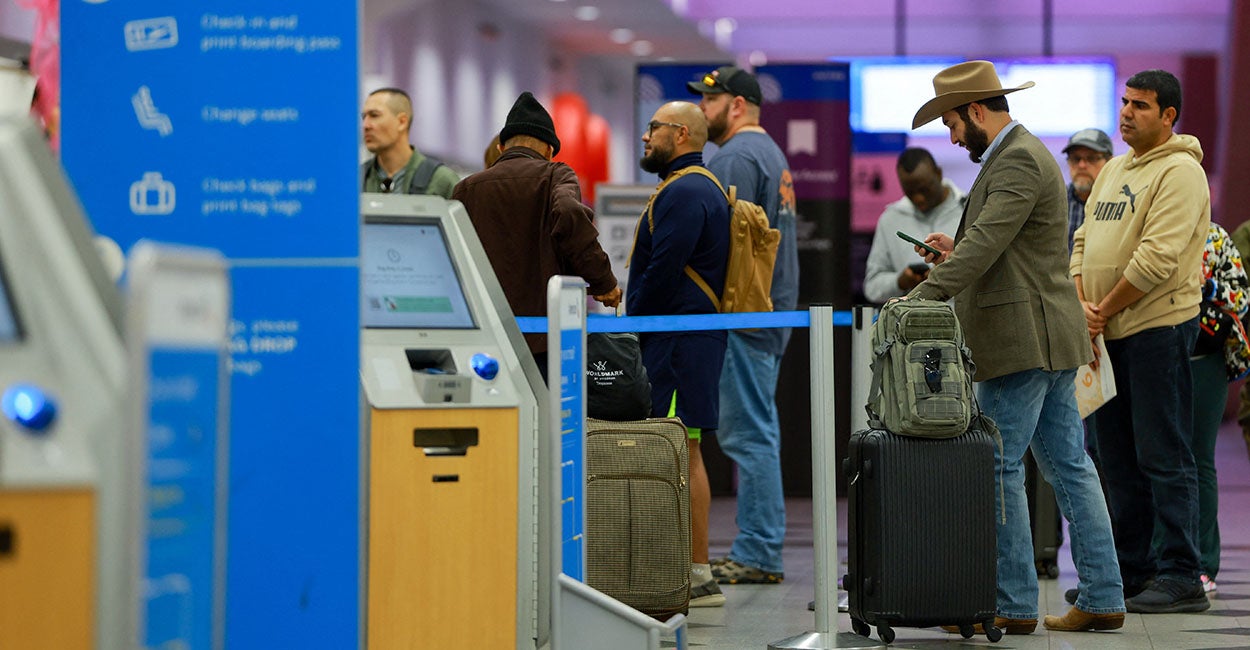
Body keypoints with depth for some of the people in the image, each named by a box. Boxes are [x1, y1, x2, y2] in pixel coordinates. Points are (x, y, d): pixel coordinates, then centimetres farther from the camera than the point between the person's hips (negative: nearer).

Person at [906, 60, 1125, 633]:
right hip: (1048, 340, 11)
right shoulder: (1021, 155, 19)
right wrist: (959, 249, 11)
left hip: (1023, 342, -11)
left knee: (998, 470, -6)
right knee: (1069, 467, 10)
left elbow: (983, 247, -25)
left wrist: (918, 299, -27)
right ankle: (1102, 600, 13)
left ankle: (1014, 604, -1)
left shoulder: (1018, 162, -15)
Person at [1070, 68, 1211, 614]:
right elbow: (1084, 242, 18)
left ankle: (1182, 578, -4)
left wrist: (1104, 309, -13)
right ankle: (1130, 570, 19)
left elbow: (1157, 257, -19)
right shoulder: (1114, 170, 18)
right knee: (1118, 459, 12)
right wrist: (1080, 304, 0)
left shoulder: (1179, 171, -10)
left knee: (1164, 457, -8)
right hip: (1107, 333, 9)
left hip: (1158, 327, -9)